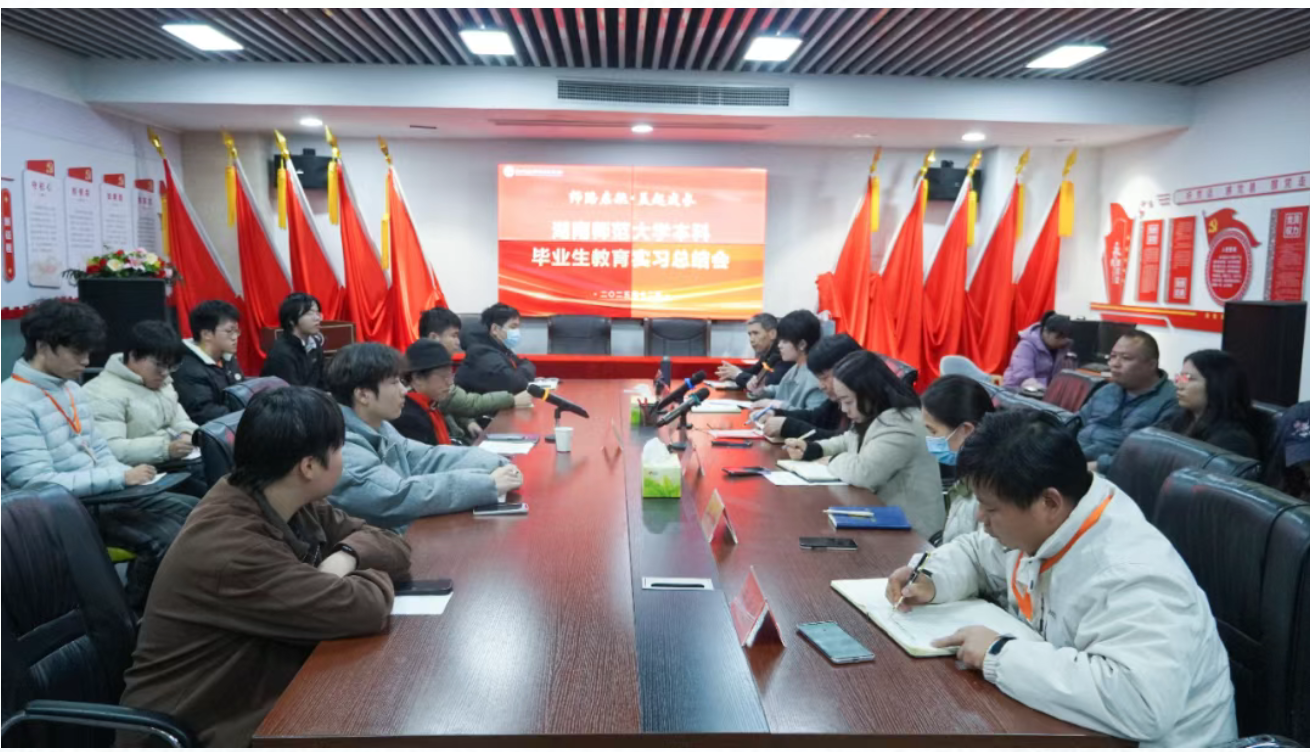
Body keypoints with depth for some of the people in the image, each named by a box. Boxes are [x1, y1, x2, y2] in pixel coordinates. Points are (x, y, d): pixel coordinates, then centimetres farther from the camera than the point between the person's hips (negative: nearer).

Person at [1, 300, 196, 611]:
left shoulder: (72, 389, 11)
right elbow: (39, 484, -23)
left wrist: (128, 475, -3)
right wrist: (120, 477, -21)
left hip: (103, 494, 9)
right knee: (166, 539, -24)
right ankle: (129, 614, -2)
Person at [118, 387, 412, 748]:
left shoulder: (290, 505, -3)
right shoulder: (230, 549, -27)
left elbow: (393, 543, 3)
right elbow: (361, 609, -30)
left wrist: (347, 555, -16)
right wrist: (377, 578, -9)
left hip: (257, 700, 7)